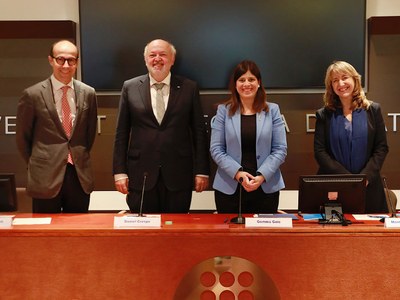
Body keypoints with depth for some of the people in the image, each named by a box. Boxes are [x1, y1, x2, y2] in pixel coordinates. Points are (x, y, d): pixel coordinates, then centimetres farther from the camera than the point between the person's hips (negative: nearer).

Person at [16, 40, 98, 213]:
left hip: (81, 176, 3)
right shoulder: (33, 95, -6)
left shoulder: (88, 93, 3)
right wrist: (37, 165, 9)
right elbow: (23, 137, 3)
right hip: (46, 178, -3)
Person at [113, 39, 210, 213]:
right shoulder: (130, 87, 5)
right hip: (141, 176, 1)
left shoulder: (189, 88, 4)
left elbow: (199, 131, 4)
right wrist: (120, 172, 1)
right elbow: (122, 133, 6)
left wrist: (201, 171, 0)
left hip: (178, 176, 0)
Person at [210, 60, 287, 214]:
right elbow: (216, 149, -1)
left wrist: (262, 176, -12)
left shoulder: (272, 110, 5)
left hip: (266, 188, 1)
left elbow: (280, 149, 1)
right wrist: (237, 173, -13)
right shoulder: (223, 110, 4)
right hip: (229, 188, 0)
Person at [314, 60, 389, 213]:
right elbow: (319, 152, -2)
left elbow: (382, 148, 3)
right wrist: (347, 178, -13)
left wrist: (365, 177, -12)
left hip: (368, 188, 1)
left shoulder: (373, 110, 6)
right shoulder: (324, 114, 4)